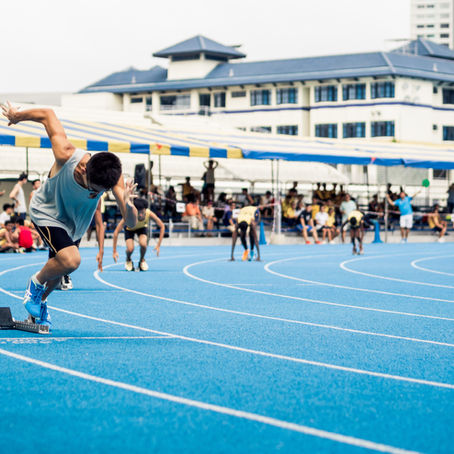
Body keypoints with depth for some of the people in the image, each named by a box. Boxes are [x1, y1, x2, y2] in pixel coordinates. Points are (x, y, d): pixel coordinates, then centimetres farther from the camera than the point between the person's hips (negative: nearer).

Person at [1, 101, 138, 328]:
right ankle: (36, 282, 6)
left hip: (74, 222, 4)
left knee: (60, 266, 16)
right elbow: (47, 114, -25)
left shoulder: (113, 178, -33)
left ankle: (40, 301, 46)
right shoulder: (66, 156, -40)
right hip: (47, 212, -4)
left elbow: (131, 223, -37)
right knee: (70, 260, -24)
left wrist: (128, 205, -60)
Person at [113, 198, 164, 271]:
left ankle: (142, 260, 3)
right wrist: (114, 251, -35)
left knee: (143, 244, -28)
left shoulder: (149, 213, -36)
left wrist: (158, 245, -24)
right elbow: (116, 232, -34)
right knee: (130, 249, -24)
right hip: (129, 229, -1)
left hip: (142, 228, 1)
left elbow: (162, 226, -21)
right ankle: (128, 260, 13)